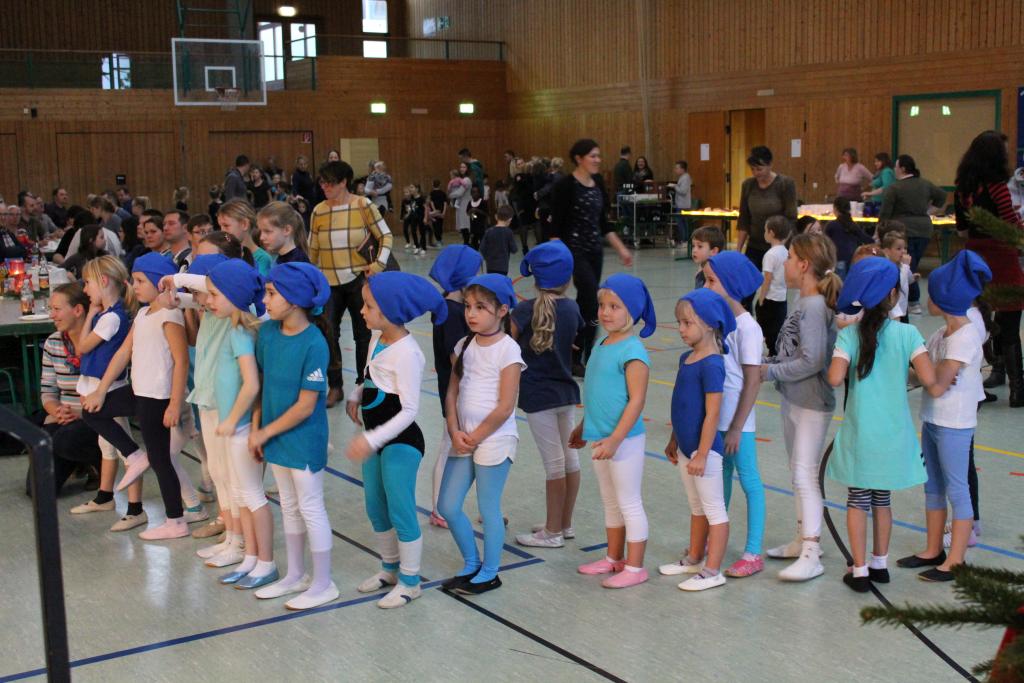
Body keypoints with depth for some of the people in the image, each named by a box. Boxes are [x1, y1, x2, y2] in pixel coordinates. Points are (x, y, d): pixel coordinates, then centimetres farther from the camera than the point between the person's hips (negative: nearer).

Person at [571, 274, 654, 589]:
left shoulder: (632, 351, -18)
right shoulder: (602, 344, 8)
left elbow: (636, 400, -21)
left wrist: (615, 439, -26)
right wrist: (584, 427, 24)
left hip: (624, 440, -9)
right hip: (601, 438, 9)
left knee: (629, 503, 2)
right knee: (610, 501, 19)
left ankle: (634, 567, 13)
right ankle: (614, 559, 32)